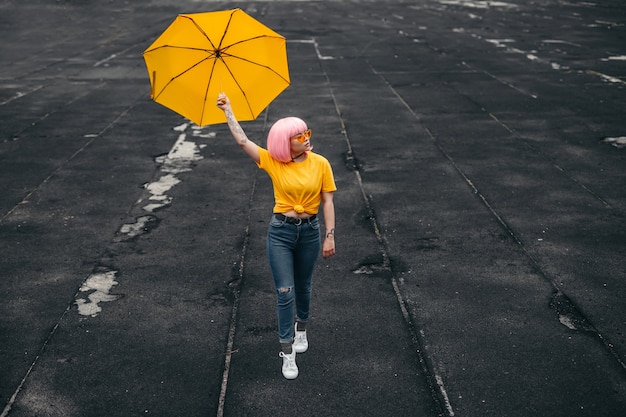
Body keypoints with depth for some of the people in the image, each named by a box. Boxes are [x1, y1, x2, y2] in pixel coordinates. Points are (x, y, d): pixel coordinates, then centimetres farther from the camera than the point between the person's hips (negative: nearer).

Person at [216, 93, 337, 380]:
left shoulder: (320, 164, -5)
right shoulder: (273, 162, -6)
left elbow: (327, 201, -3)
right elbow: (242, 141, -10)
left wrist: (330, 236, -5)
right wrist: (228, 110, -10)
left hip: (310, 231, 1)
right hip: (280, 232, -1)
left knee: (303, 287, 18)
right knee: (285, 292, -2)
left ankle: (301, 328, 46)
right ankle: (287, 352, 8)